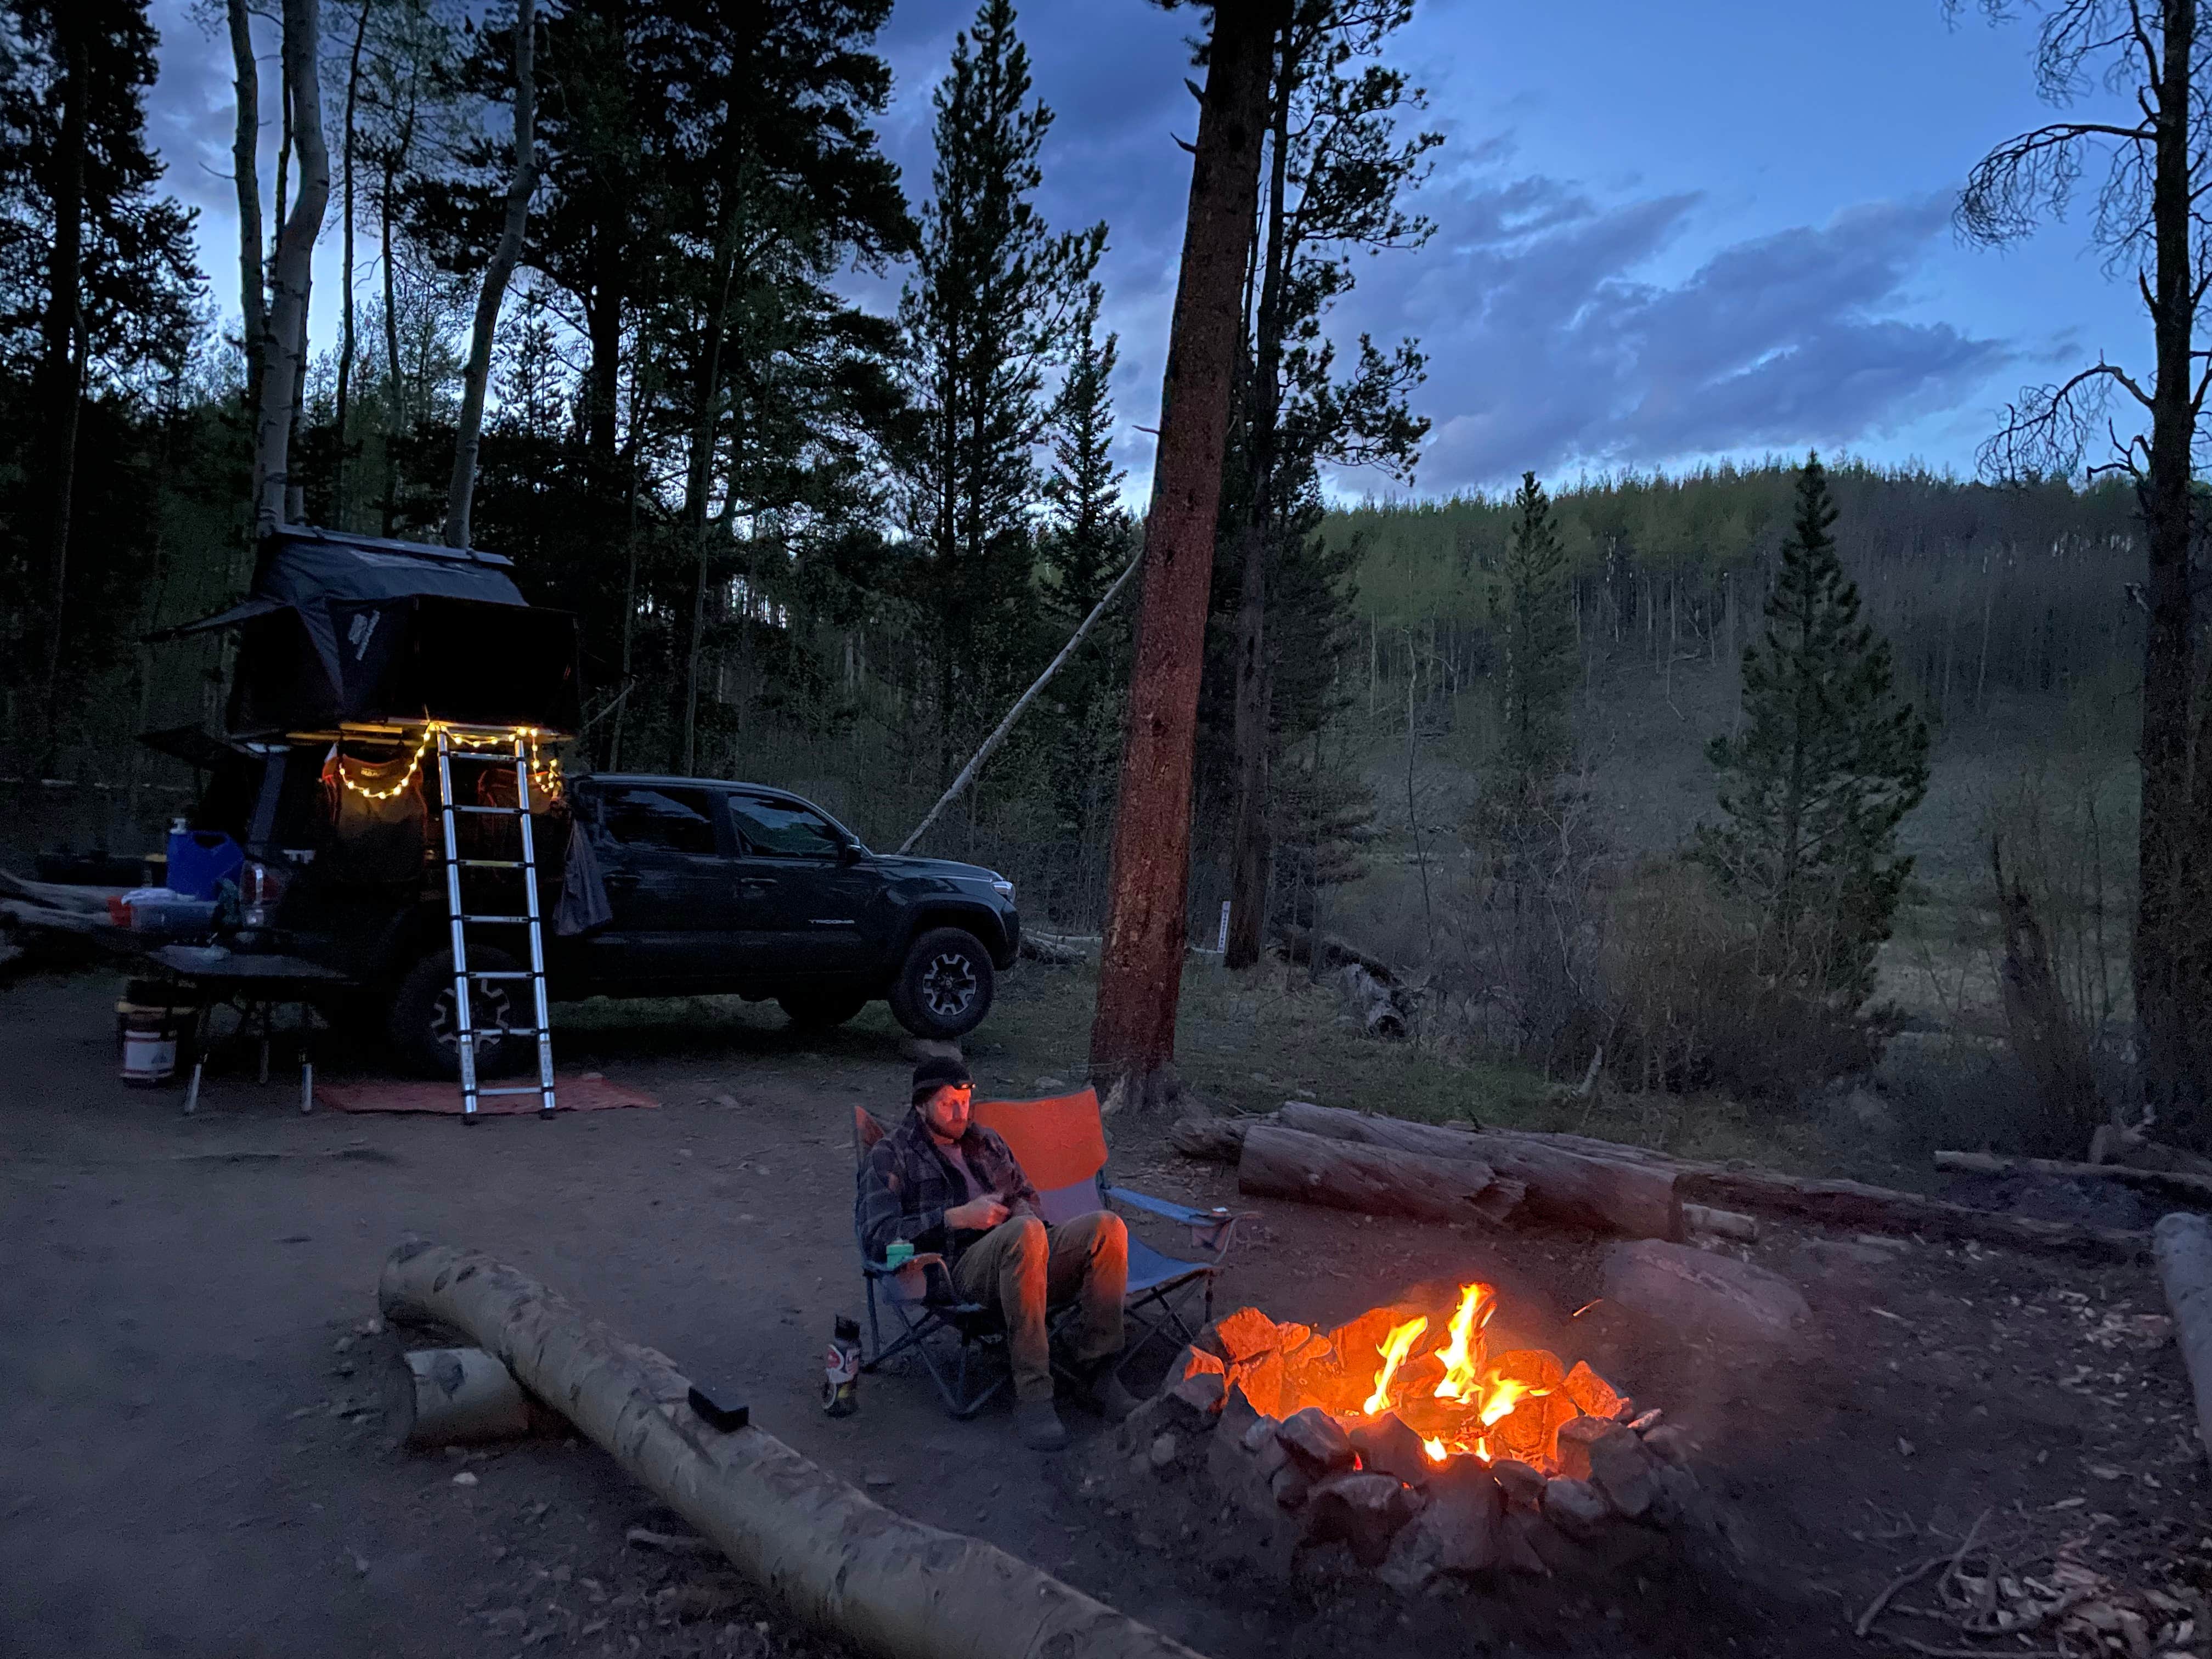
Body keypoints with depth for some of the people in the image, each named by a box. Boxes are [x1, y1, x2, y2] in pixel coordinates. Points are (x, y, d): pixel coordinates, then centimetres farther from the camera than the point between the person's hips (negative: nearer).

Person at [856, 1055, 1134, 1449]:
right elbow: (876, 1237, -2)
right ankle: (1031, 1395, -36)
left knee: (1107, 1225, -24)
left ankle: (1096, 1368, -19)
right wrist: (957, 1217, -11)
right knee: (1025, 1233, -40)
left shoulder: (985, 1141, 29)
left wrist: (1025, 1209, 9)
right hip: (960, 1269, -6)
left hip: (1024, 1256, 6)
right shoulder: (891, 1156, 10)